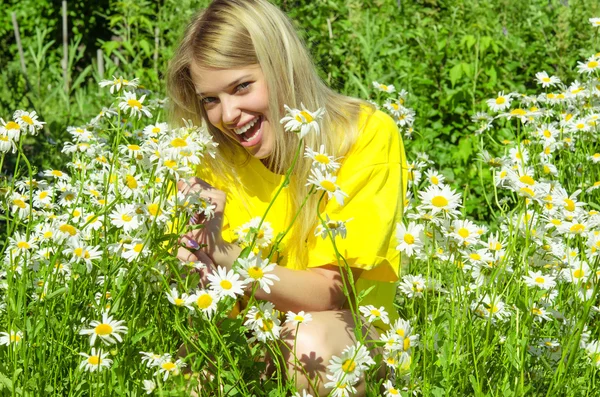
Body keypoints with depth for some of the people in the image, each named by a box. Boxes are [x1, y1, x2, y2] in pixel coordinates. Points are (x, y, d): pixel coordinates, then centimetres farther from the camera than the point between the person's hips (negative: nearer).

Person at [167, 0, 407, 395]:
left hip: (355, 336, -3)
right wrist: (206, 239, -29)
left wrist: (232, 260, -36)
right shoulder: (218, 155, -3)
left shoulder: (368, 136, -15)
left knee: (310, 341, -35)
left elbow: (329, 293, -19)